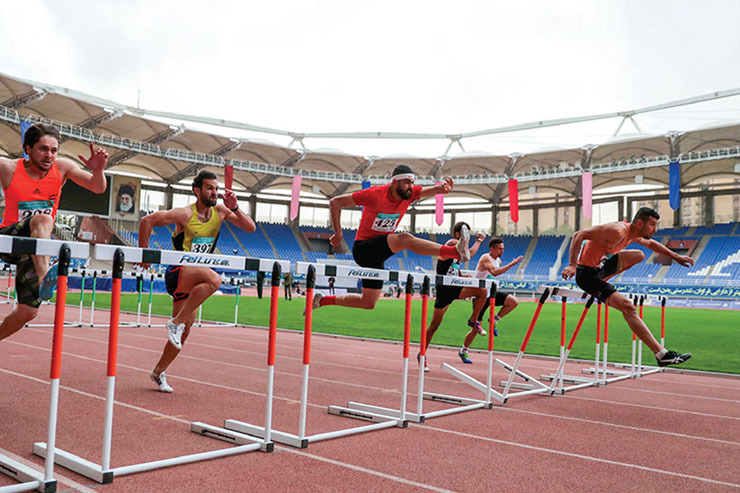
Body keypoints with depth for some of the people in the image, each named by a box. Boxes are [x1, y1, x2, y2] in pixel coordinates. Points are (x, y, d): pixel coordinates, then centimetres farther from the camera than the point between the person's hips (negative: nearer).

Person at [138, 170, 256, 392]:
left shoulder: (220, 211, 3)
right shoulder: (185, 214, -13)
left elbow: (250, 228, 1)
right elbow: (148, 220, -12)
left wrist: (234, 208, -13)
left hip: (194, 278, 6)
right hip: (177, 273, -6)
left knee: (184, 331, 9)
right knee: (214, 279, -36)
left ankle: (159, 372, 27)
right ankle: (176, 322, -23)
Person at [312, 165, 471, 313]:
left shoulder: (409, 193, -3)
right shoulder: (375, 194, -19)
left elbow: (433, 190, -9)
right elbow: (335, 202, -14)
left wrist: (443, 188, -32)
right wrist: (338, 232, -16)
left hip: (378, 256, 7)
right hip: (363, 249, -7)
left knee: (368, 303, 10)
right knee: (405, 239, -31)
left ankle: (322, 300, 24)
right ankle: (456, 252, -41)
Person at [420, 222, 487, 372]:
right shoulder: (452, 242, -12)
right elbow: (470, 253, -25)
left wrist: (461, 275, 8)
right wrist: (479, 240, -9)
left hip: (455, 287, 8)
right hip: (444, 289, -8)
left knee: (482, 291, -12)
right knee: (435, 324, -2)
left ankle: (473, 321, 6)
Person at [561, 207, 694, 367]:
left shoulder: (633, 233, 5)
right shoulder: (618, 231, -25)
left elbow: (651, 243, 28)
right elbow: (579, 235, -30)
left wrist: (676, 256, 26)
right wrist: (572, 265, -37)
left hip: (600, 265, 10)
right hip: (587, 274, -10)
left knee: (639, 255, 21)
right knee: (627, 306, -20)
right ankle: (662, 355, -17)